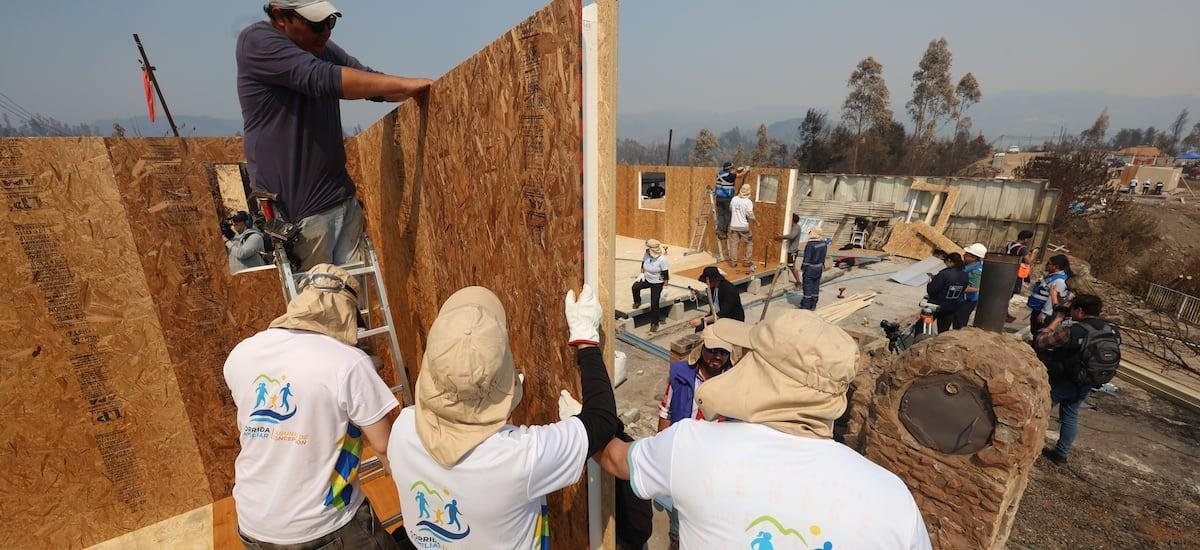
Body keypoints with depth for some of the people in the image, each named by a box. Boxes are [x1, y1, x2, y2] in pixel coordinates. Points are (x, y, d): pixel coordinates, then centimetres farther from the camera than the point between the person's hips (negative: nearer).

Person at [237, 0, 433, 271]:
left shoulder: (322, 48, 13)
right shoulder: (256, 40, -9)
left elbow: (372, 80, 16)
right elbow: (322, 79, -24)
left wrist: (417, 87, -3)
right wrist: (405, 84, -25)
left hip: (343, 197, 6)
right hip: (298, 209, -6)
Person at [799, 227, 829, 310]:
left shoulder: (810, 244, -22)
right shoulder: (823, 243, 0)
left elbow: (807, 258, -19)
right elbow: (823, 256, 9)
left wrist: (803, 268, -10)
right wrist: (821, 264, 19)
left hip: (810, 268, -7)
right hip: (819, 268, 7)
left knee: (808, 286, 4)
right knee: (816, 286, 13)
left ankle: (806, 305, 11)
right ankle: (813, 304, 21)